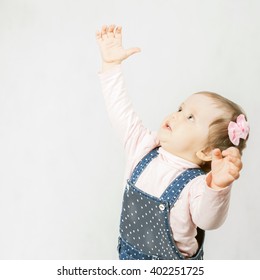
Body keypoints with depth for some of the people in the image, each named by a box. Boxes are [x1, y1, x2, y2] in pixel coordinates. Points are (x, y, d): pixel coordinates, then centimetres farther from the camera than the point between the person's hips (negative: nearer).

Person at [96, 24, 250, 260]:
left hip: (173, 261, -5)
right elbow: (121, 110, -6)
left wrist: (218, 186, -67)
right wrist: (111, 64, -9)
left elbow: (208, 220, -47)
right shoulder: (145, 148, -12)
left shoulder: (196, 183, -29)